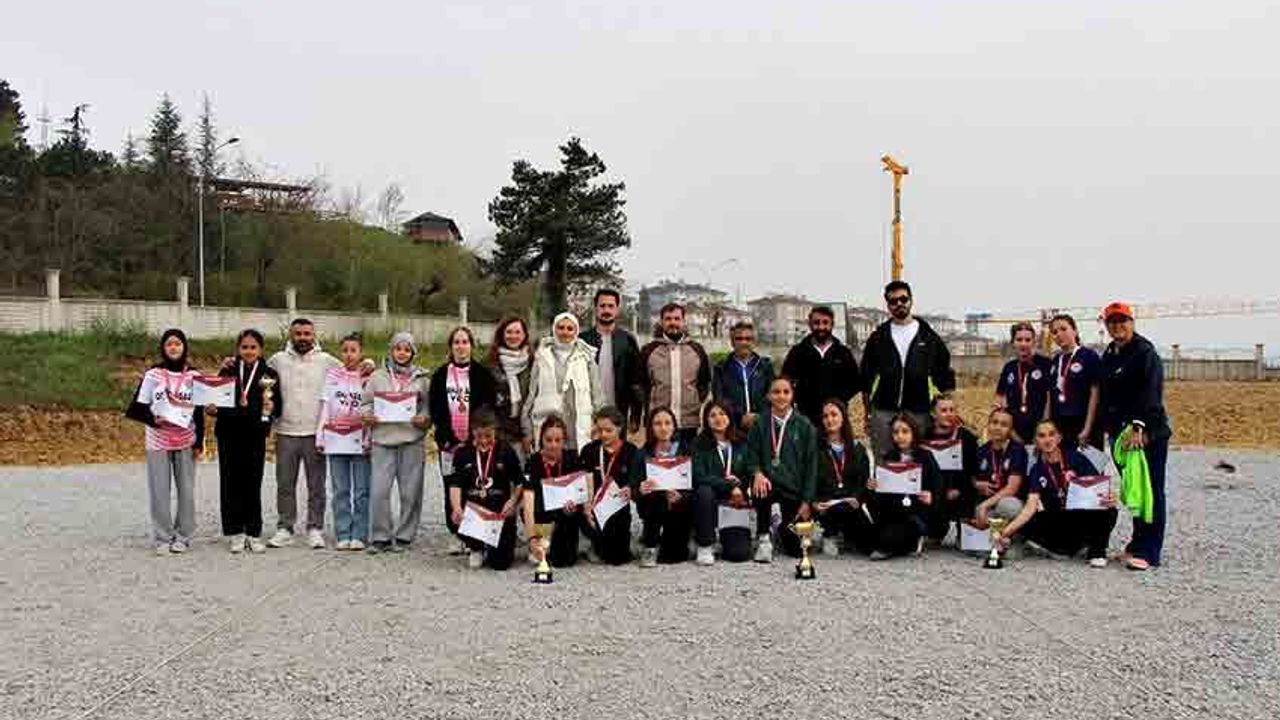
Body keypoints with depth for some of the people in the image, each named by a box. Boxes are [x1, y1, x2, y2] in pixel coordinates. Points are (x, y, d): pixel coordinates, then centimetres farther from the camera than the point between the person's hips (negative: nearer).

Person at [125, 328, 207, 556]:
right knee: (159, 491, 0)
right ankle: (163, 538, 10)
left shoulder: (193, 376, 3)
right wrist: (153, 419, -18)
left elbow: (199, 412, 6)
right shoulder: (153, 374, -1)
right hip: (158, 441, -1)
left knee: (186, 490, 3)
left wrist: (199, 442, 3)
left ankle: (183, 536, 14)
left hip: (186, 441, 1)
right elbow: (137, 407, 1)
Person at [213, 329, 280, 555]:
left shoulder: (269, 375, 4)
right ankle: (235, 532, 12)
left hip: (255, 436, -1)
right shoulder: (227, 372, 7)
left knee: (253, 484, 1)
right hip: (229, 434, 1)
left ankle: (254, 532, 11)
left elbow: (278, 407, 2)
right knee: (231, 482, 3)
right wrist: (214, 408, -13)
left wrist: (271, 408, -19)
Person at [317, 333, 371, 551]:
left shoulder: (369, 378, 5)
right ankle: (342, 535, 8)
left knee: (361, 491, -1)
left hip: (360, 440, -2)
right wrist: (320, 435, 4)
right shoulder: (332, 375, 12)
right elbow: (325, 405, 11)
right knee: (341, 491, 4)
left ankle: (359, 535, 4)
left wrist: (369, 439, -8)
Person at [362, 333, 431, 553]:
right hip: (382, 439, 0)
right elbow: (365, 403, 12)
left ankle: (404, 536, 12)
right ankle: (380, 537, 7)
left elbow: (428, 407, 9)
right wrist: (367, 415, -8)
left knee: (410, 492, 1)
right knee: (379, 490, -5)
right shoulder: (377, 377, 11)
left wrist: (424, 419, -10)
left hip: (412, 440, 0)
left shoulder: (420, 378, 10)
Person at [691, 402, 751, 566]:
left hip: (736, 502, 1)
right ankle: (705, 546, -18)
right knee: (704, 491, -37)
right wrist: (729, 486, -22)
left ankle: (726, 537, 21)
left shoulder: (741, 443, 6)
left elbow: (749, 472, 5)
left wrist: (740, 490, -14)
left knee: (740, 554, -17)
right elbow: (699, 476, -15)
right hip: (712, 497, -1)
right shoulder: (699, 444, -3)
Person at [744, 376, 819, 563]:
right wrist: (757, 473, -25)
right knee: (761, 489, -38)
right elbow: (752, 456, -1)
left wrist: (806, 501, -6)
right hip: (769, 483, 0)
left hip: (794, 487, 1)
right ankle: (763, 538, -12)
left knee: (796, 549, -1)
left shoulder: (804, 426, 0)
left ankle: (782, 529, 38)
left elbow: (811, 465, 0)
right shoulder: (760, 425, 2)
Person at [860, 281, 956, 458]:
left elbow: (944, 373, 10)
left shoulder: (928, 336, 7)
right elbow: (866, 376, 12)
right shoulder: (878, 337, 9)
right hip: (883, 410, 0)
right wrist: (867, 411, 7)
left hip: (918, 411, 0)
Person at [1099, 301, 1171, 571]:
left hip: (1148, 433, -8)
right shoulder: (1108, 356, 15)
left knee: (1150, 491, -4)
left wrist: (1138, 427, -26)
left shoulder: (1145, 351, -9)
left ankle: (1147, 552, -4)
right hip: (1121, 432, 8)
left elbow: (1151, 393, -18)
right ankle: (1139, 543, 20)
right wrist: (1108, 428, 16)